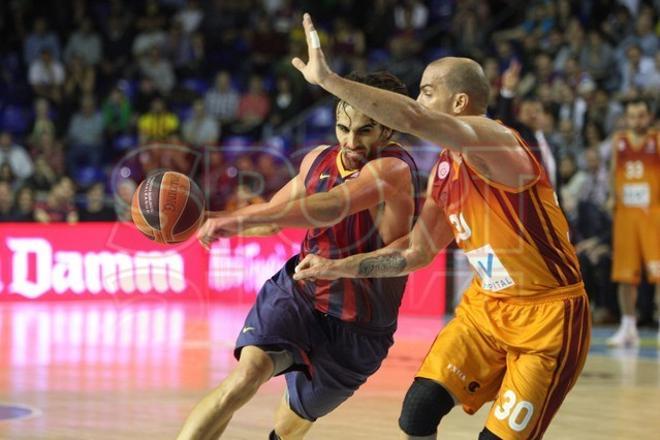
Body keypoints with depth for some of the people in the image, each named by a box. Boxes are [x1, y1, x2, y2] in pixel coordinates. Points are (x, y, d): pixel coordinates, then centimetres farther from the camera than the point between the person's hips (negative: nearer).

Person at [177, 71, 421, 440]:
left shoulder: (394, 169, -23)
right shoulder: (319, 160, 0)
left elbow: (331, 208, -41)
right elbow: (275, 210, 20)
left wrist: (242, 220, -49)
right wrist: (212, 219, 7)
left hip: (357, 331, -3)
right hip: (296, 292, 3)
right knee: (247, 375, -25)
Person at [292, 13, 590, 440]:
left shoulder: (495, 142, -22)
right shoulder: (443, 171, 4)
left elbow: (412, 118, -40)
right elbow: (416, 252, 17)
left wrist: (327, 79, -37)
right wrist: (338, 268, 13)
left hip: (548, 317, -8)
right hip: (486, 306, 8)